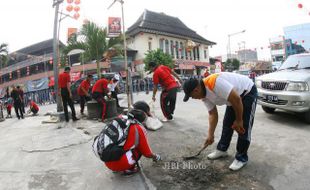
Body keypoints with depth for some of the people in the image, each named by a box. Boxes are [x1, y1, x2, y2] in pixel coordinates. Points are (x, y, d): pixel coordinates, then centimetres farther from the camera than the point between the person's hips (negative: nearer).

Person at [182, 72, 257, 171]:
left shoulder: (215, 83, -36)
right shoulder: (204, 95, -7)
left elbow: (236, 99, -35)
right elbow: (212, 114, 0)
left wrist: (238, 120, -23)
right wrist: (210, 135, -1)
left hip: (248, 92, -8)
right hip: (234, 97, 9)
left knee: (243, 127, -7)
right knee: (227, 123, 11)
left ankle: (241, 158, 7)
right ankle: (222, 149, 25)